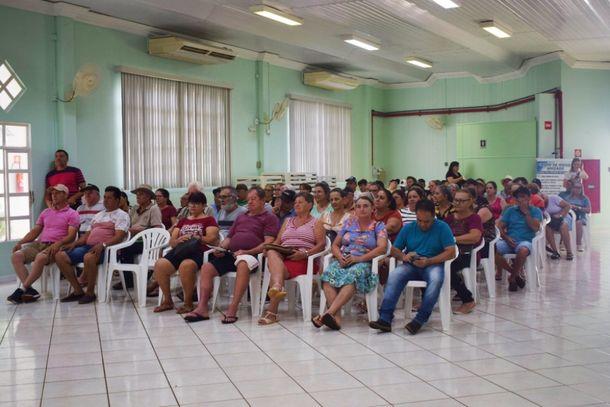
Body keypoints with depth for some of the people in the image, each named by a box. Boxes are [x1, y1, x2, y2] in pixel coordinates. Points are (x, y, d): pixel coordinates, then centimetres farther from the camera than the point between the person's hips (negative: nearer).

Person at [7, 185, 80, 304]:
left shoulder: (72, 214, 6)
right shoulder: (46, 212, 25)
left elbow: (71, 236, -6)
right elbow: (35, 231, 23)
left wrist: (58, 243, -24)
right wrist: (20, 243, 7)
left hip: (56, 246, -6)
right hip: (39, 244, 6)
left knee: (40, 257, -39)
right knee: (16, 256, -21)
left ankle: (22, 289, -31)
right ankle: (29, 290, -28)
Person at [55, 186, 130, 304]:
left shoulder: (121, 215, 4)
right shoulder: (99, 215, 29)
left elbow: (119, 237, -11)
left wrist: (103, 245, -27)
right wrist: (75, 243, 8)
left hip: (105, 249, -8)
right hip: (88, 246, 8)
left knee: (89, 257, -40)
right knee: (60, 256, -8)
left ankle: (90, 293, -20)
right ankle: (78, 291, -7)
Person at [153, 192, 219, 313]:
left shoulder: (209, 220, 15)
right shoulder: (182, 221, 30)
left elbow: (212, 239, -2)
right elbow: (172, 242, 21)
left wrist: (195, 237, -10)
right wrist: (178, 240, -2)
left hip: (198, 252, -5)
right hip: (179, 252, 5)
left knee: (186, 266, -40)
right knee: (160, 265, -26)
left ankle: (188, 303, -23)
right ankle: (167, 301, -10)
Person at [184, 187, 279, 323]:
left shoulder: (269, 217, 9)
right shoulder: (241, 217, 30)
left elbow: (268, 243, -5)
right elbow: (229, 238, 29)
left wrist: (248, 251, -18)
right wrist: (220, 248, 5)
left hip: (252, 255, -7)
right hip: (231, 254, 7)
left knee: (243, 264, -40)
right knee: (207, 267, -15)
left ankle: (232, 309, -43)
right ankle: (202, 308, -19)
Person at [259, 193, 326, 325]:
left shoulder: (315, 223, 15)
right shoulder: (288, 221, 32)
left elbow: (321, 244, 1)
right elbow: (277, 241, 24)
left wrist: (304, 253, -16)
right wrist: (270, 248, 0)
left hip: (302, 260, -4)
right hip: (282, 256, 4)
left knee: (283, 270, -34)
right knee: (272, 252, -33)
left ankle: (272, 312, -39)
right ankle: (278, 286, -58)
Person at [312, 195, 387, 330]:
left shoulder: (378, 226, 12)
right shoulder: (349, 223, 22)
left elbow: (382, 247, -4)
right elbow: (335, 245, 20)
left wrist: (359, 258, -15)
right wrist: (340, 257, -3)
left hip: (363, 263, -3)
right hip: (342, 260, 3)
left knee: (353, 275, -39)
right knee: (329, 274, -33)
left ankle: (329, 313, -50)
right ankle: (336, 316, -44)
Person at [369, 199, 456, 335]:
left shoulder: (442, 228, 1)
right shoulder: (408, 228, 10)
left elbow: (451, 252, -7)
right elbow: (394, 250, 13)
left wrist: (428, 261, -17)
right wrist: (403, 256, -11)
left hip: (433, 264, -2)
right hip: (411, 266, 2)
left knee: (436, 278, -38)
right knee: (394, 275, -29)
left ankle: (420, 320, -35)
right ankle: (385, 319, -34)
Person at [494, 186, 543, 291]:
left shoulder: (536, 211, 12)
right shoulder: (510, 210, 18)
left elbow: (536, 228, -5)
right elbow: (500, 226, 9)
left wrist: (526, 212, -5)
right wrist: (506, 237, -10)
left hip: (525, 241, -2)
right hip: (508, 241, 3)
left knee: (523, 251, -41)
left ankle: (512, 277, -13)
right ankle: (515, 273, -8)